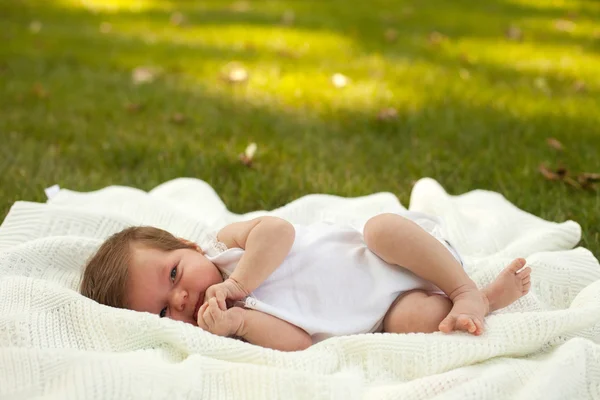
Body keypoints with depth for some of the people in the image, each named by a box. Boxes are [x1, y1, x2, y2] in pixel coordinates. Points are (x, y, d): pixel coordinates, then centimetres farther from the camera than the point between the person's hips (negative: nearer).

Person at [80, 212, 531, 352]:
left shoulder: (228, 241, -9)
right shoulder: (231, 317, -7)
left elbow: (278, 229, -29)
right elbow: (299, 343, -18)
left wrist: (236, 285, -27)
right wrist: (241, 322, -31)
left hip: (401, 252, 0)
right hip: (386, 313, 0)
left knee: (383, 225, -31)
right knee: (413, 321, -30)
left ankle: (469, 292, -15)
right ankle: (491, 297, -7)